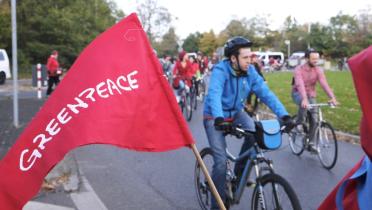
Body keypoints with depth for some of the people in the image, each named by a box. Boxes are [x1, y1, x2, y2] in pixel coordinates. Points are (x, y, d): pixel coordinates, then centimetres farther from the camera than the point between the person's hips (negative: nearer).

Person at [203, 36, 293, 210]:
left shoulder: (250, 71, -11)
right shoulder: (220, 70, -26)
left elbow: (266, 93, -17)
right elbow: (214, 94, -41)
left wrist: (284, 115, -29)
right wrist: (219, 119, -58)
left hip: (236, 113, 5)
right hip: (215, 117, -4)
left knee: (255, 132, -25)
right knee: (221, 162, -13)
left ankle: (240, 172, 1)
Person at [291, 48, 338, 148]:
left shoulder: (318, 70, -10)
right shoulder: (299, 69, -20)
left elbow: (324, 84, -23)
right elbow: (300, 84, -35)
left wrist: (332, 97, -38)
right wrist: (304, 99, -51)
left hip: (311, 95, 4)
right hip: (298, 94, -4)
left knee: (314, 120, -5)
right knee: (304, 105, -38)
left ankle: (310, 142, 10)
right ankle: (298, 125, -17)